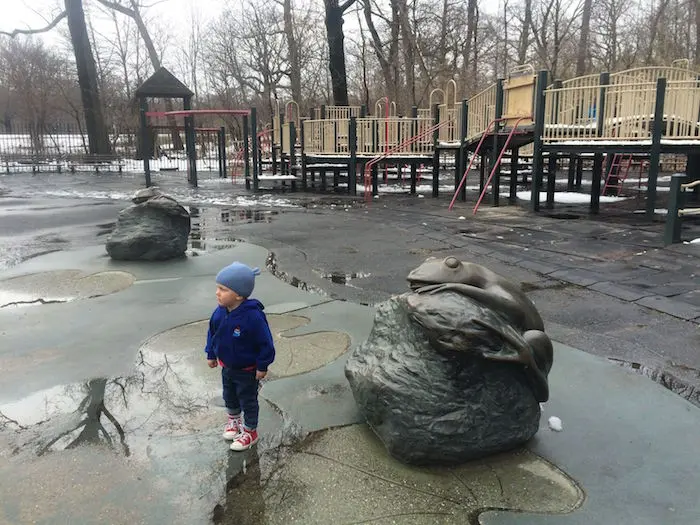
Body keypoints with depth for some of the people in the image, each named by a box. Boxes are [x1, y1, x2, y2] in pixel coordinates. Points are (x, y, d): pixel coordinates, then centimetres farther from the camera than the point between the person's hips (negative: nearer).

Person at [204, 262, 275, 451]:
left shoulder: (253, 316, -35)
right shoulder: (220, 312, -14)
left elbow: (265, 343, -24)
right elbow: (212, 333, 5)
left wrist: (262, 366, -17)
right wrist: (211, 354, 11)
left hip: (247, 370, -7)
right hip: (226, 366, 7)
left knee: (248, 400, 12)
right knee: (229, 396, 27)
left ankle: (250, 431, 33)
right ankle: (234, 420, 54)